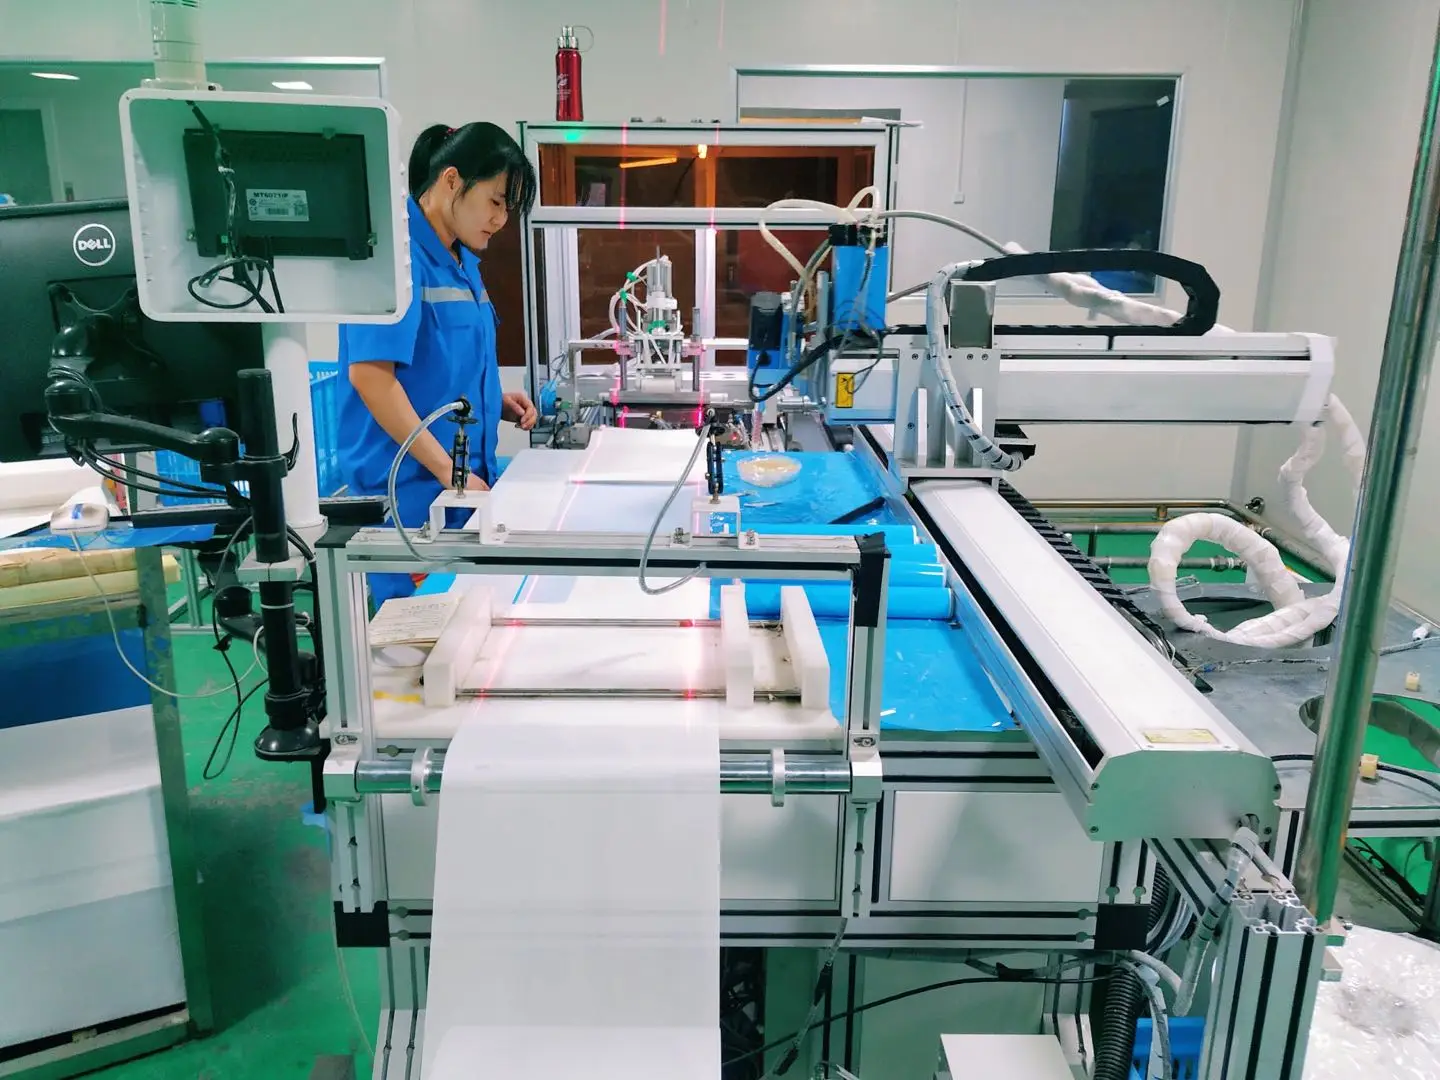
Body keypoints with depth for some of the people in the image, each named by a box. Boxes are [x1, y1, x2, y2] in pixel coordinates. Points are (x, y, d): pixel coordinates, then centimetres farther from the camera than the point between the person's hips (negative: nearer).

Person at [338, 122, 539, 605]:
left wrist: (495, 400, 5)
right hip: (413, 489, -9)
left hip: (467, 481, 9)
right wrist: (447, 470, -22)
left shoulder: (461, 260, 12)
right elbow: (369, 373, -22)